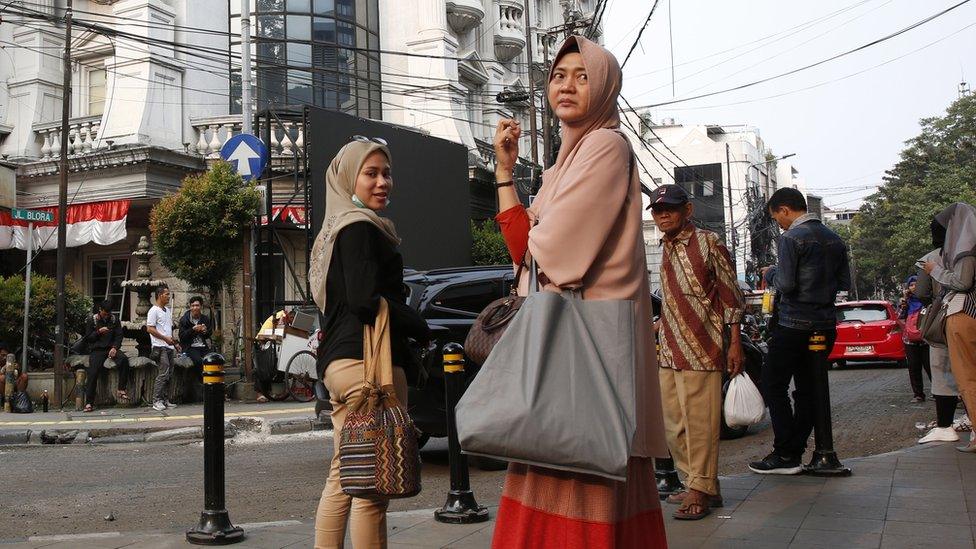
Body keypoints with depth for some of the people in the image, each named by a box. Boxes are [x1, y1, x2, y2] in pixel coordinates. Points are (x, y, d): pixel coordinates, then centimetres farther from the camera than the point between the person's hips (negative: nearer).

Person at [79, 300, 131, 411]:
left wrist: (115, 347, -11)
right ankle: (89, 403, -16)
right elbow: (87, 338, 4)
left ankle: (121, 389, -23)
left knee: (124, 359, -30)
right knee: (92, 373, -20)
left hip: (111, 348, 1)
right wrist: (98, 332, -13)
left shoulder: (114, 319, 10)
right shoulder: (92, 320, 5)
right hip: (96, 349, -1)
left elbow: (119, 336, 6)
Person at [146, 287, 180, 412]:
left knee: (169, 375, 7)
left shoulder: (168, 310, 20)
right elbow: (150, 328, -13)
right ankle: (156, 401, -10)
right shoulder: (154, 310, -6)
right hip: (160, 347, -8)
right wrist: (165, 338, -17)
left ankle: (165, 400, 13)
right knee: (163, 374, -13)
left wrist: (175, 342, 18)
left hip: (169, 346, 8)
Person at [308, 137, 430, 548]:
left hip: (339, 360, 10)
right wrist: (420, 328, -5)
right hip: (368, 360, -10)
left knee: (344, 477, 14)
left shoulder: (336, 229, 22)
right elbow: (366, 300, -18)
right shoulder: (360, 227, -7)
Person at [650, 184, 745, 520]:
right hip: (669, 353, 8)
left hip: (702, 350, -8)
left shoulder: (708, 243, -4)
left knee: (700, 423, -4)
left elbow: (731, 296, -6)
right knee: (674, 424, 11)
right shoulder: (667, 250, 17)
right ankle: (697, 485, 22)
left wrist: (735, 344, -10)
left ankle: (701, 490, 4)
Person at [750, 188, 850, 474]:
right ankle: (796, 451, 14)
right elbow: (844, 283, 13)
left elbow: (786, 284, -19)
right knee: (807, 388, 11)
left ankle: (785, 454, -4)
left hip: (794, 324, -8)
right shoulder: (834, 239, 11)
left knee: (774, 386, 0)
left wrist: (770, 274, 0)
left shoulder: (790, 238, -12)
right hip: (825, 322, 8)